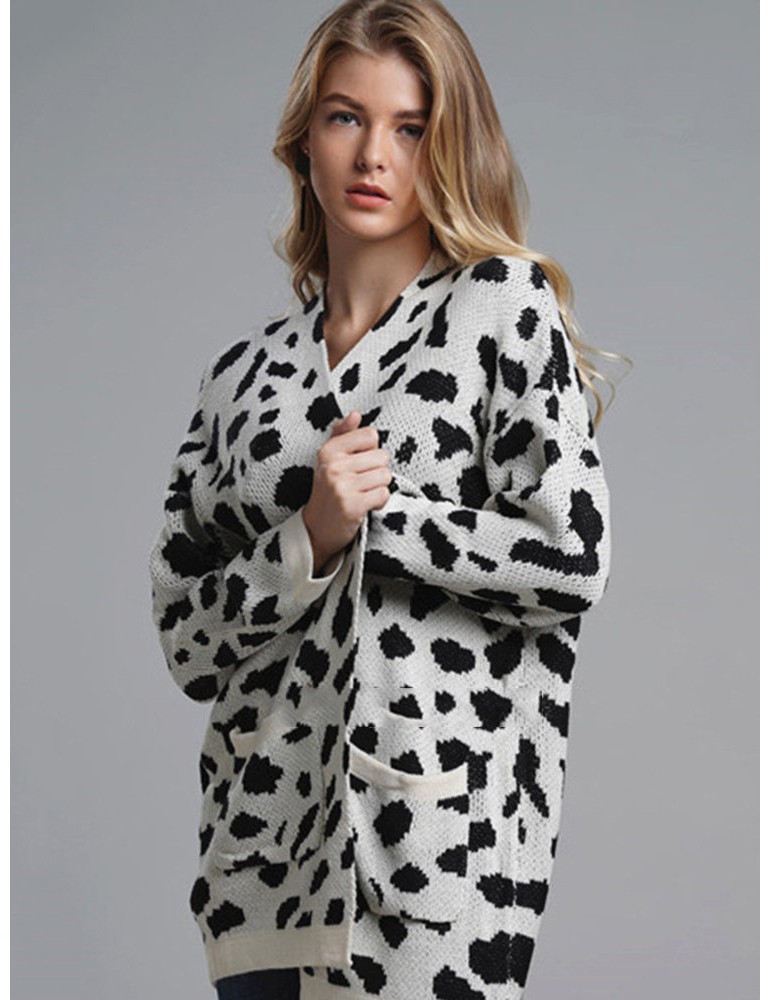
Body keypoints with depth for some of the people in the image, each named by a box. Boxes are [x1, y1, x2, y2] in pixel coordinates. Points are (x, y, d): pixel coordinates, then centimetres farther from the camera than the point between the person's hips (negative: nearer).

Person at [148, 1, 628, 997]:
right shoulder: (244, 372, 10)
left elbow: (572, 561, -10)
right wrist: (309, 540, -10)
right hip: (263, 836, 4)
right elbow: (188, 641, 6)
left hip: (437, 842, -4)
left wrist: (375, 516, -8)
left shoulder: (503, 303, -1)